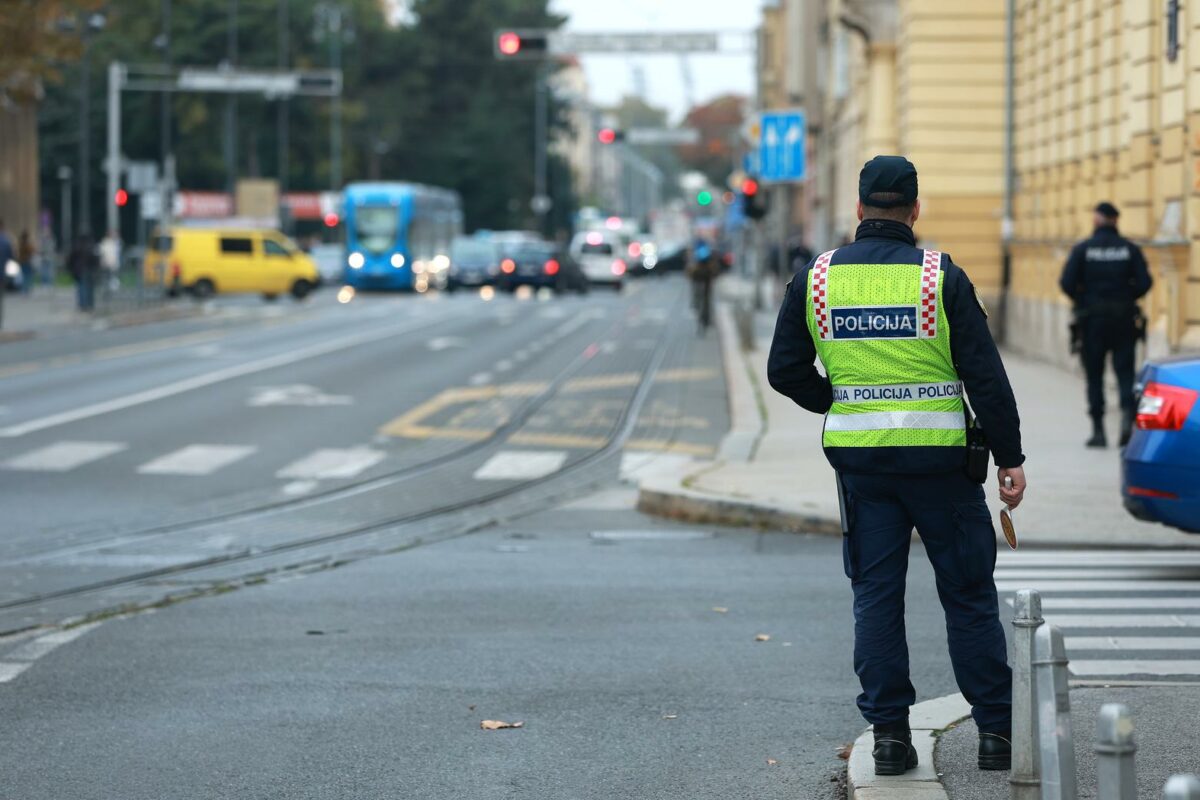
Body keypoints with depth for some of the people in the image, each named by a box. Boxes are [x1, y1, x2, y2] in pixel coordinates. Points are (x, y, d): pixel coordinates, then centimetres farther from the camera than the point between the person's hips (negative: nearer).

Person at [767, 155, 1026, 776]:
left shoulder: (816, 278, 1)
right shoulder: (941, 277, -7)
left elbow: (784, 370, 5)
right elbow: (986, 376, -8)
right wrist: (1011, 459, -2)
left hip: (859, 459, 2)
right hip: (940, 461, -2)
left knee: (875, 596, 9)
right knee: (969, 596, 7)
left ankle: (889, 732, 5)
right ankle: (996, 731, 8)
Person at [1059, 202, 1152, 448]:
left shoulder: (1083, 249, -3)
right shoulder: (1130, 249, 1)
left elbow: (1067, 282, -10)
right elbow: (1144, 282, -7)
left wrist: (1081, 299, 8)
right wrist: (1128, 298, 11)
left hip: (1092, 319, -1)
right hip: (1124, 319, 1)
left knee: (1094, 375, 7)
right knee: (1125, 372, 3)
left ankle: (1098, 430, 7)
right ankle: (1128, 413, -22)